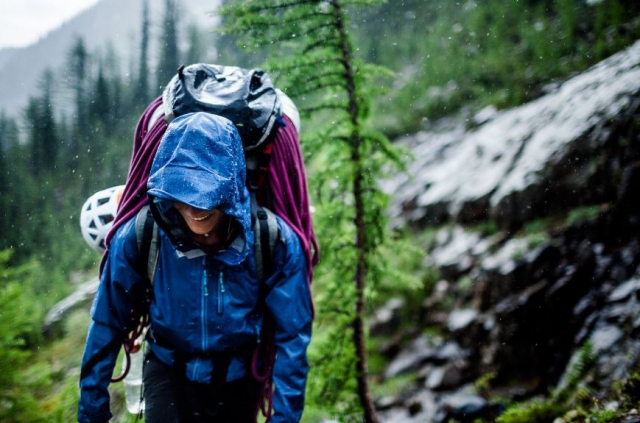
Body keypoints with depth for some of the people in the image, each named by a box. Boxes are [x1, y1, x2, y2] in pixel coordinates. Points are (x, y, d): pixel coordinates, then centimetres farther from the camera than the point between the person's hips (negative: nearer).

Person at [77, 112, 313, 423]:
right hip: (168, 374, -1)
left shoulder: (273, 241, -23)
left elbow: (291, 336, -14)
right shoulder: (140, 235, -22)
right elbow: (108, 324, -10)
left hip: (237, 382, 1)